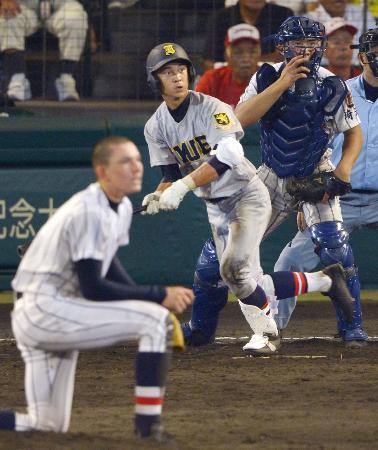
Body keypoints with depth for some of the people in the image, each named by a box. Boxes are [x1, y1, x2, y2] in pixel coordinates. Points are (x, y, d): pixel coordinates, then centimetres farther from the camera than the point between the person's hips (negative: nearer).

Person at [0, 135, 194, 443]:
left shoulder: (122, 208, 10)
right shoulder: (88, 212, -19)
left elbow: (108, 266, 22)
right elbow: (92, 288, -22)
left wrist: (154, 299, 5)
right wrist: (159, 296, -21)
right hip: (42, 310, -10)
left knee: (49, 426, 10)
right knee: (156, 319, -20)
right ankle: (148, 424, -17)